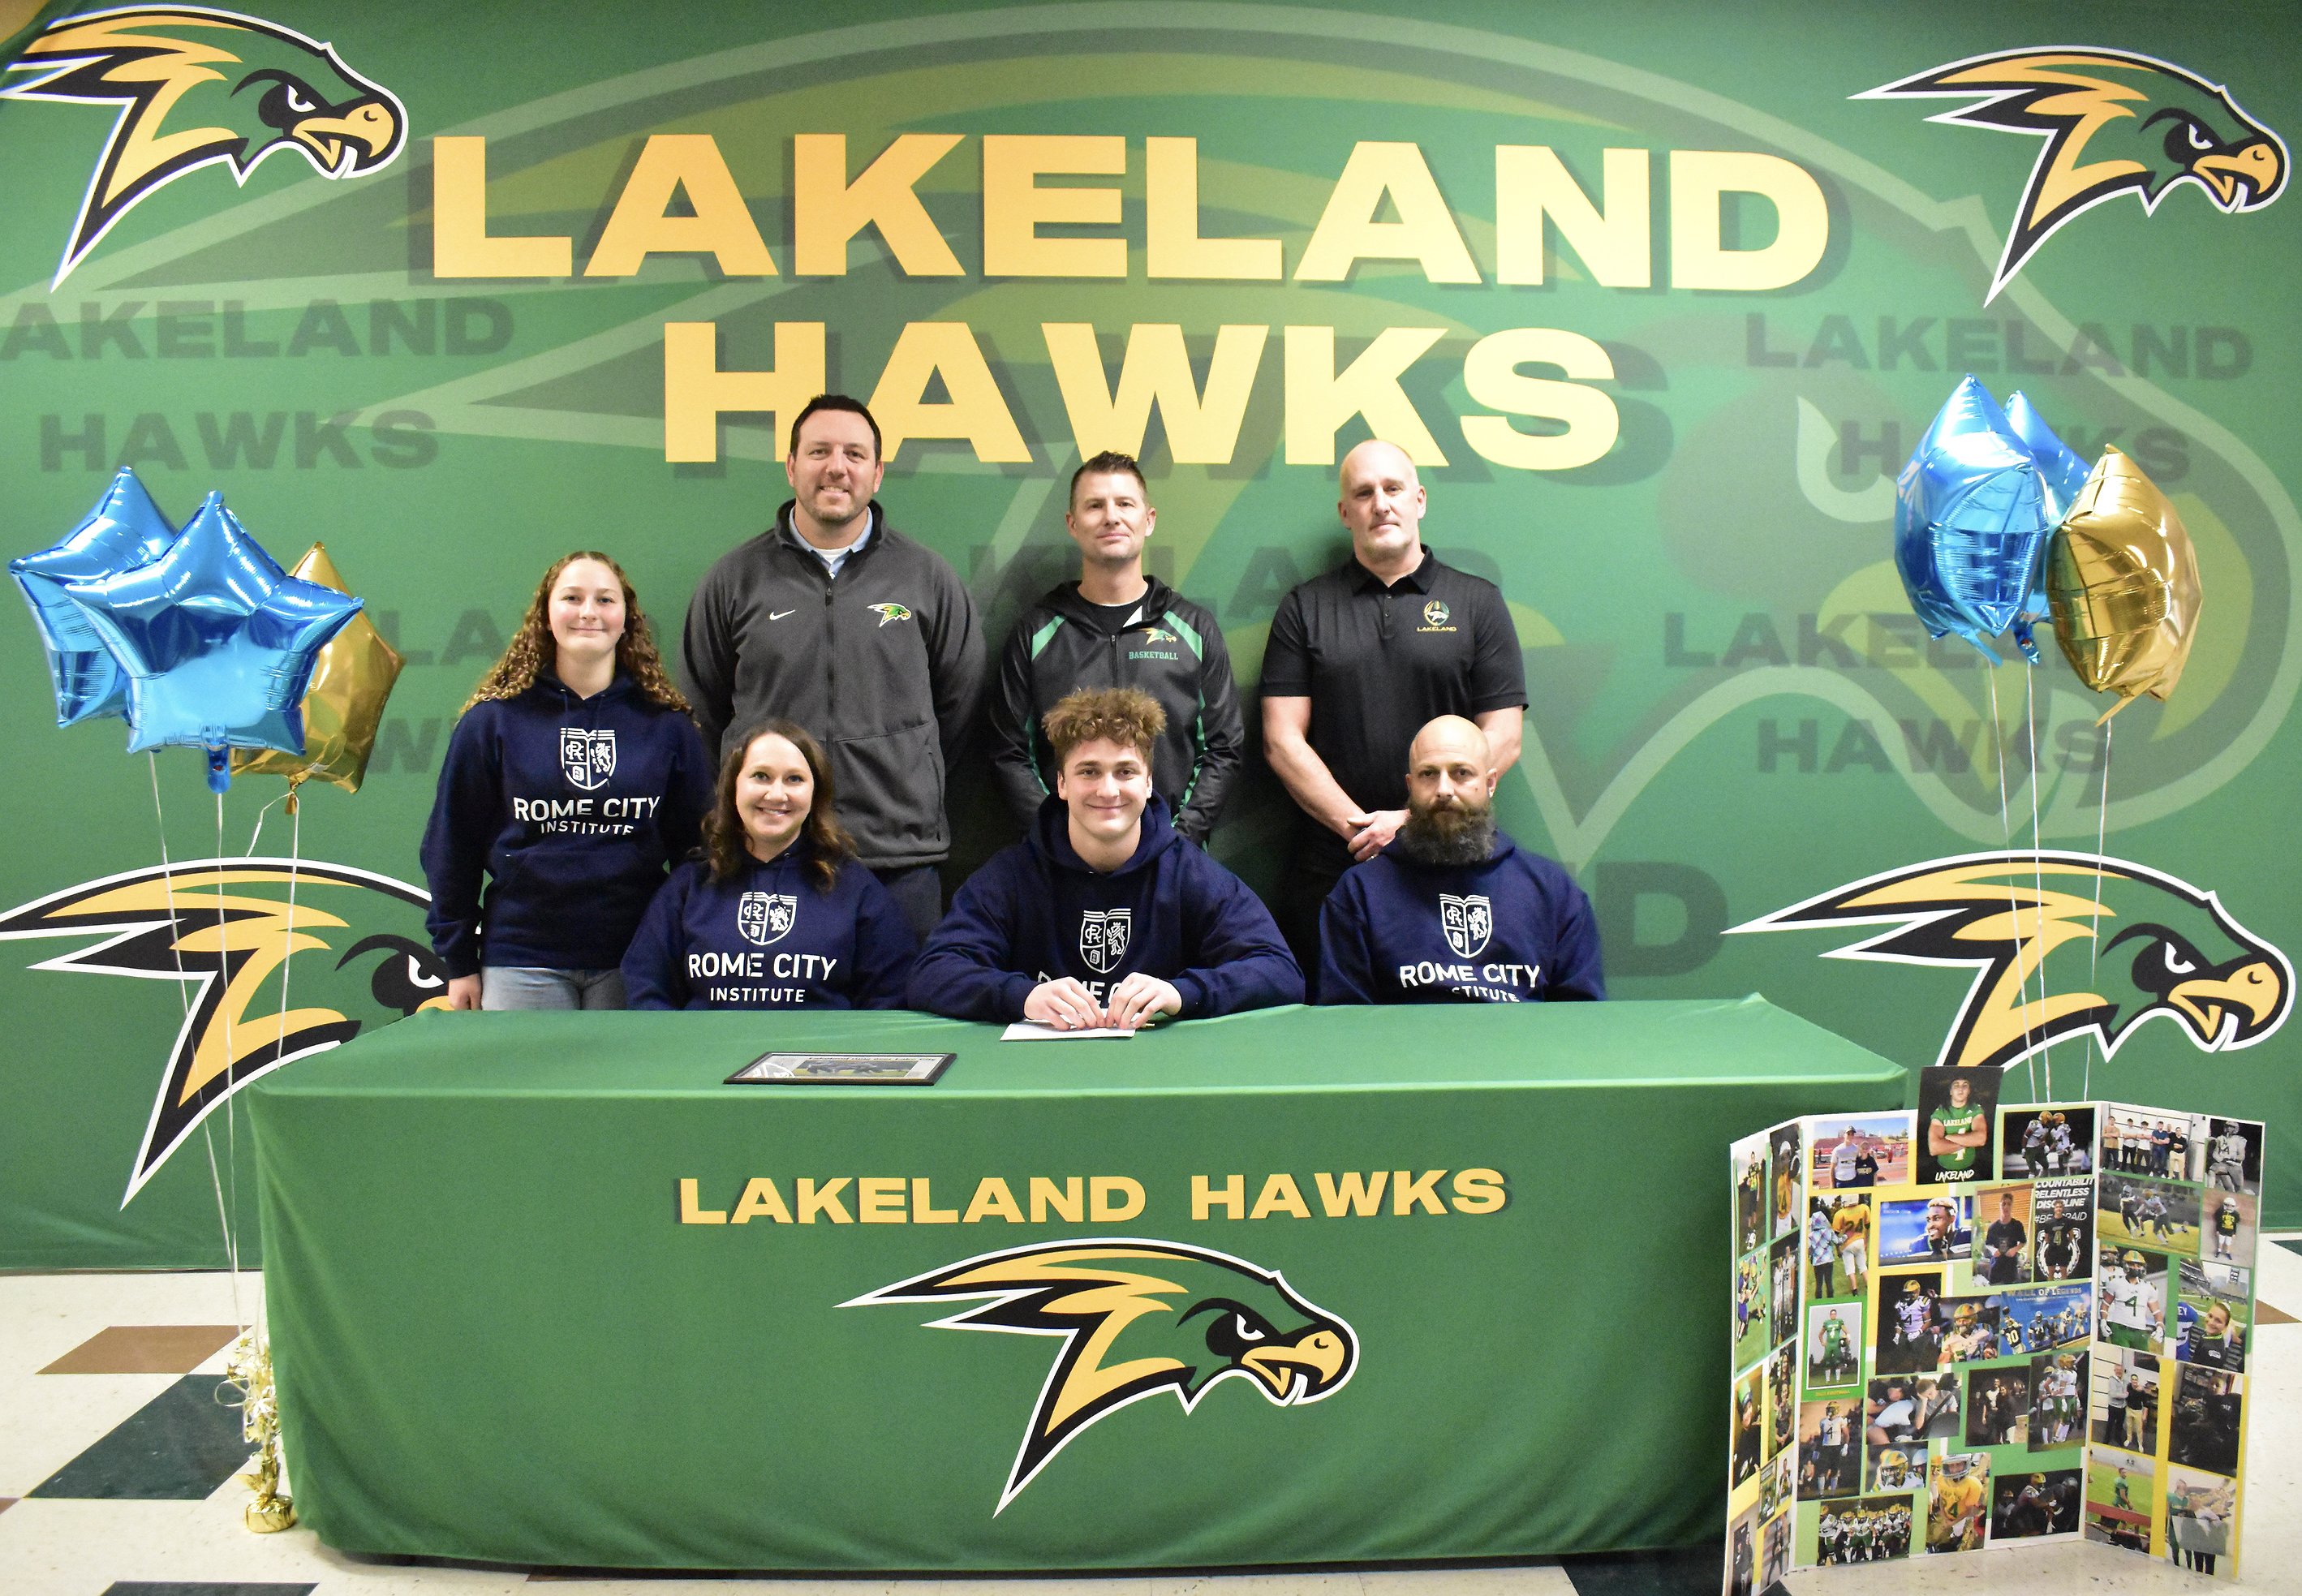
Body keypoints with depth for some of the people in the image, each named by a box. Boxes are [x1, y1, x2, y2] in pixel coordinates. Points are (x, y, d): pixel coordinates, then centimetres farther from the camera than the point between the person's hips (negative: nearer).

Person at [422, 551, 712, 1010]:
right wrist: (458, 961, 4)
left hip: (633, 965, 1)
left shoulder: (667, 725, 2)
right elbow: (451, 843, 5)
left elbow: (696, 846, 6)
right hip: (523, 961, -1)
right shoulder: (493, 720, 0)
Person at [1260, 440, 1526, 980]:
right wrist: (1359, 826, -11)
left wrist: (1413, 820, -10)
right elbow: (1282, 741, 1)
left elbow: (1502, 739, 1)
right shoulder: (1305, 607, 8)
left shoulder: (1477, 602, 7)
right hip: (1328, 869, 0)